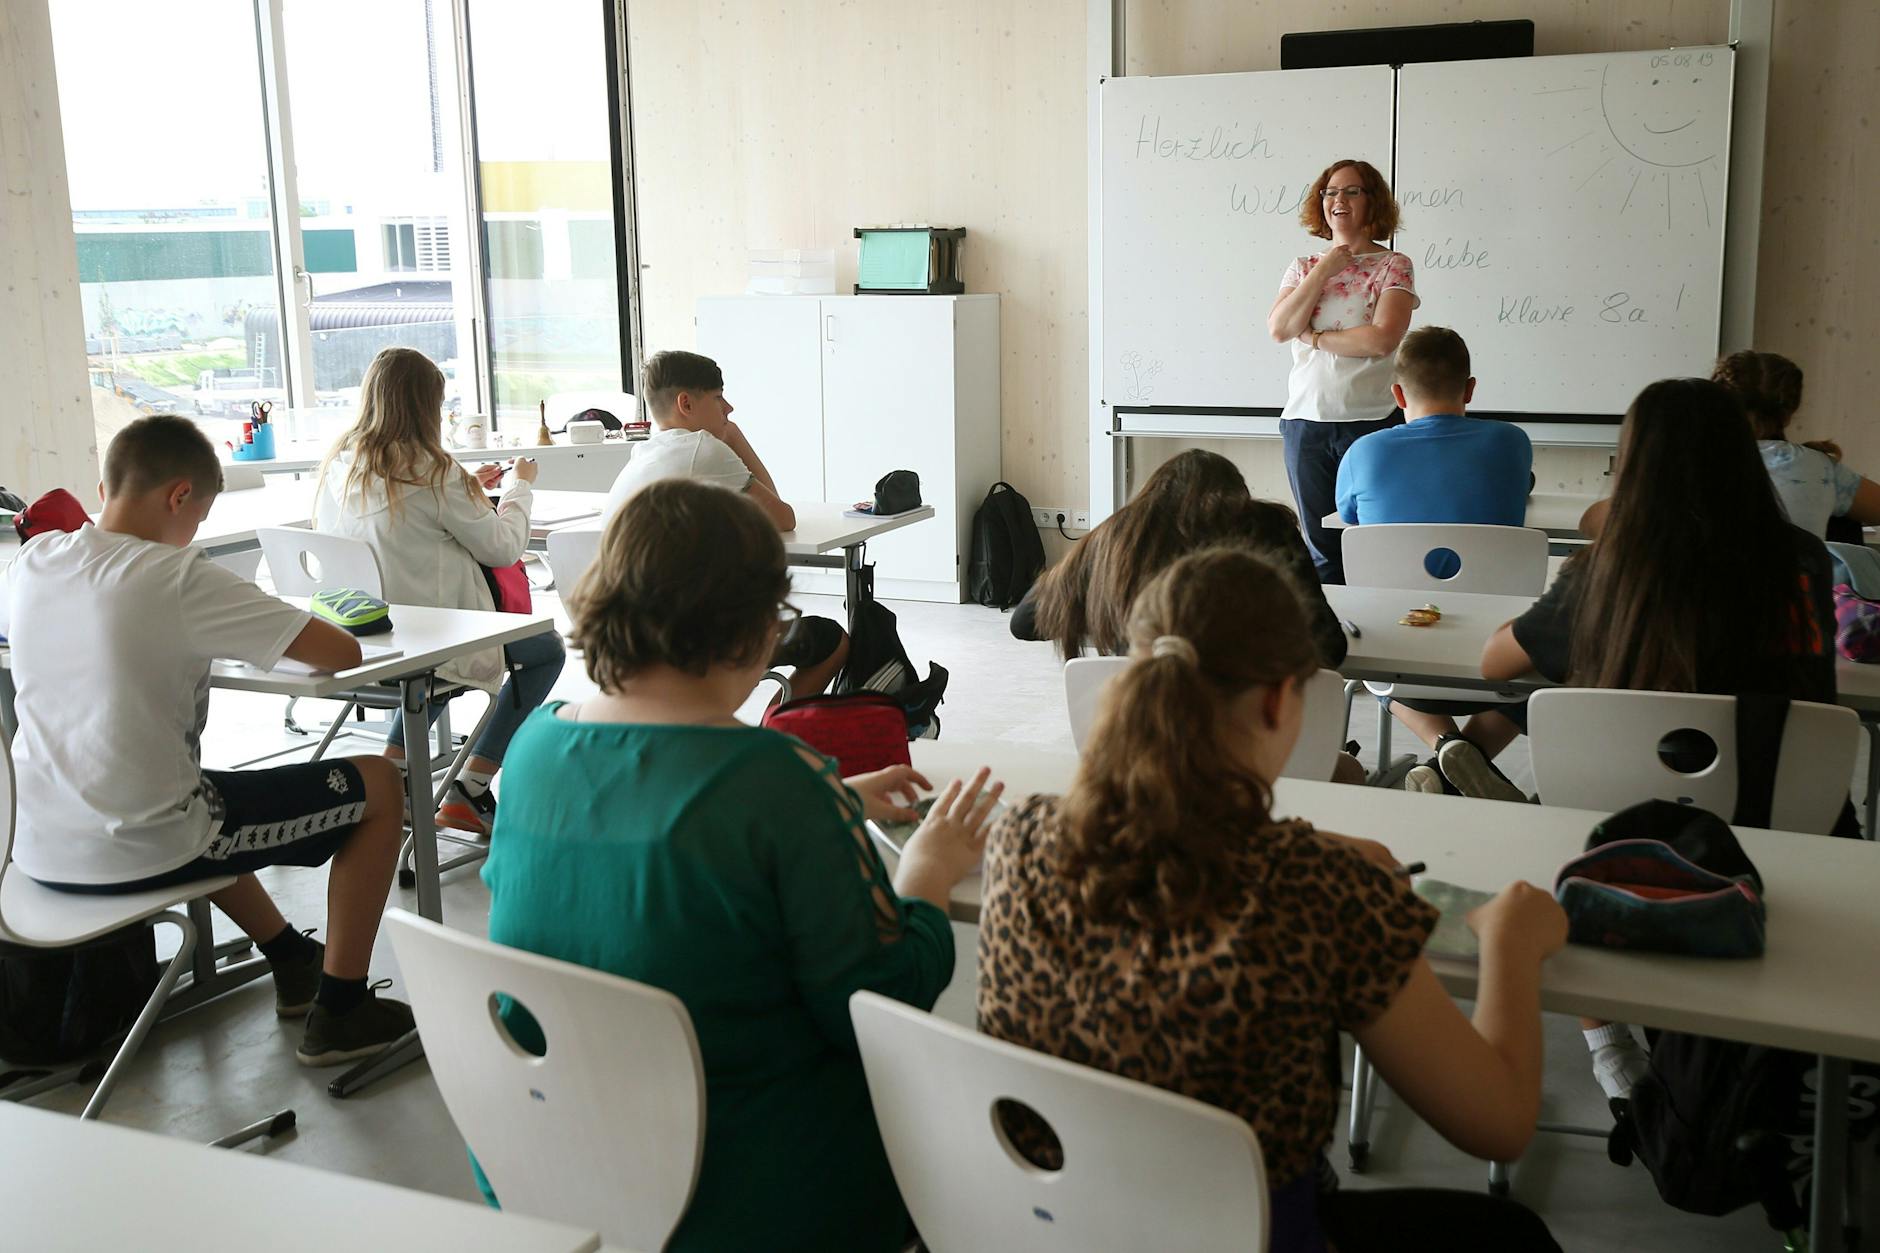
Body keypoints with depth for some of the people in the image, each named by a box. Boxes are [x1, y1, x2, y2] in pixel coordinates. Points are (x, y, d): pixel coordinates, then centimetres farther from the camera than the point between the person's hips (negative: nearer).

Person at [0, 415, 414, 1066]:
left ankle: (293, 961, 45)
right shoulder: (180, 579, -18)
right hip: (142, 853, -7)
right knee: (378, 784, 7)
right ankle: (338, 1011, 12)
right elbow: (343, 652, -19)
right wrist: (285, 623, 4)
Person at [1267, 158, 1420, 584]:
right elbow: (1279, 329, -3)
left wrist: (1314, 338, -6)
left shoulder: (1393, 266, 1)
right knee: (1321, 550, 8)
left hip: (1371, 421, -4)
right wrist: (1322, 273, -4)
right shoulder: (1304, 267, 13)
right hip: (1305, 420, 4)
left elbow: (1382, 339, -14)